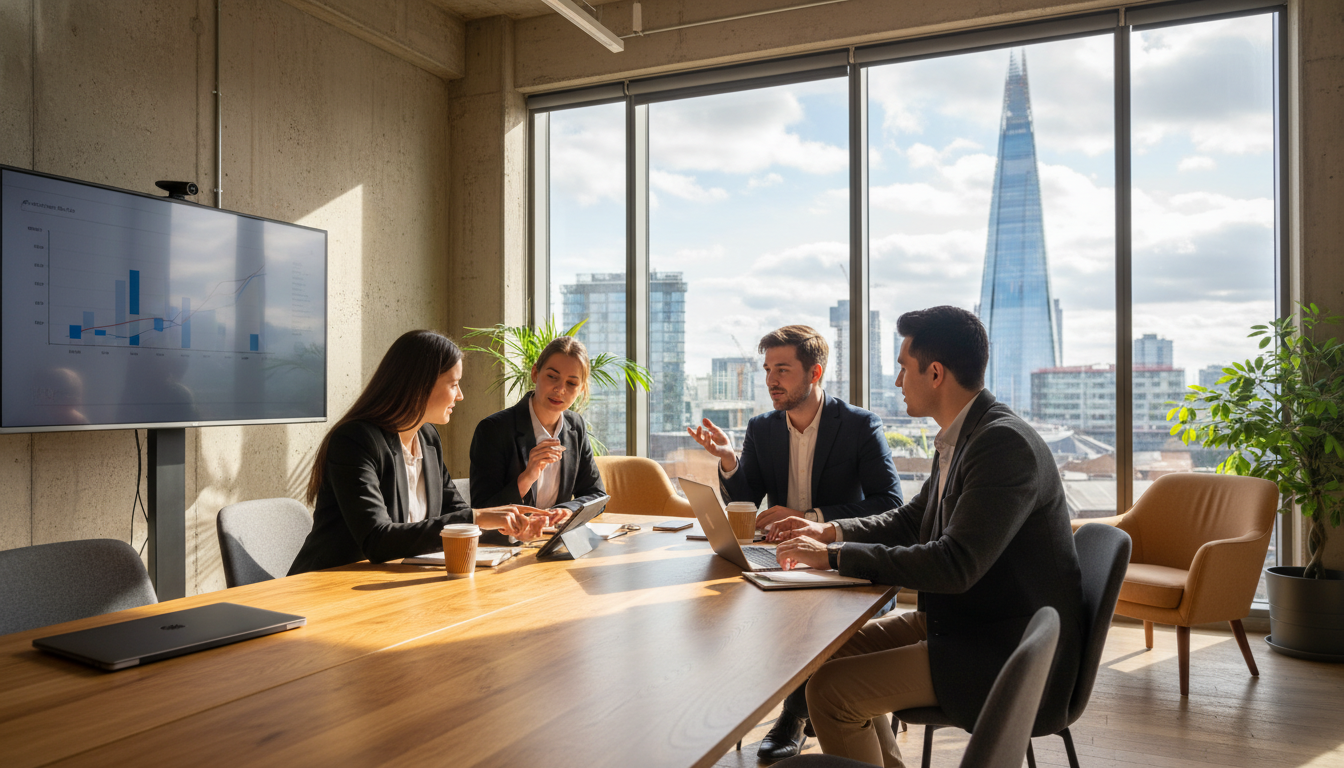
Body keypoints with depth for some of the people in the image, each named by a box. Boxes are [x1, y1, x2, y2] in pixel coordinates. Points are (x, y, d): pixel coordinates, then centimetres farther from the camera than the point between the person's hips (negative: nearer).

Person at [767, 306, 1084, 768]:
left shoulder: (1006, 443, -24)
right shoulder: (961, 437, 7)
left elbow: (954, 565, -30)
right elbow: (911, 520, 18)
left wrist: (834, 556, -24)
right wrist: (831, 532, 4)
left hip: (1007, 653, -10)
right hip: (965, 621, 10)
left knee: (830, 689, -15)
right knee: (841, 647, 14)